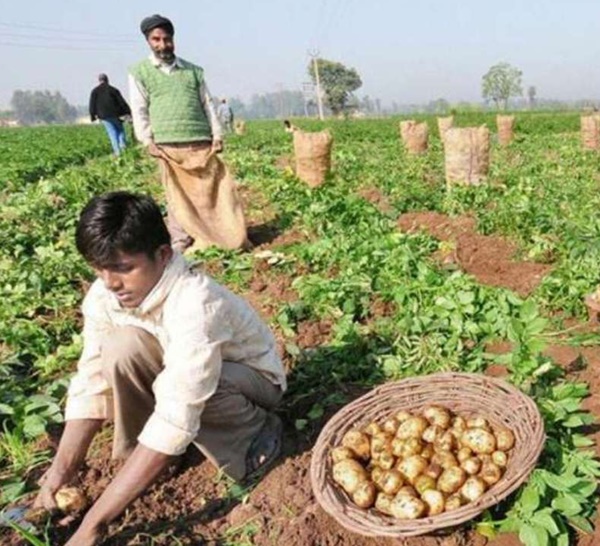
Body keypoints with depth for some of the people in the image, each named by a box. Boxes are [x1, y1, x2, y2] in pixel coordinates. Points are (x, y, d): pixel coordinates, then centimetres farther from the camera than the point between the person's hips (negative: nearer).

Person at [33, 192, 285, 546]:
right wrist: (63, 466, -24)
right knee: (122, 349, -25)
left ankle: (256, 430, -6)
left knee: (175, 387, -37)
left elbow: (175, 419, -43)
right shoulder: (104, 295, -18)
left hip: (252, 376, -4)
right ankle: (138, 456, -4)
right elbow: (92, 381, -13)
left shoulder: (195, 304, -39)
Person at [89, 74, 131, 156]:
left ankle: (117, 150, -7)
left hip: (104, 116, 1)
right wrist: (129, 112, 2)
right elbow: (122, 102, -1)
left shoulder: (95, 91, 5)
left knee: (112, 132, 3)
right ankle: (123, 144, -2)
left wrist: (93, 115, 4)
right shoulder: (113, 90, 2)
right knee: (120, 129, 17)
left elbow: (92, 104, 0)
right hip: (115, 114, -1)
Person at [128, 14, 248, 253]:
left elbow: (207, 104, 15)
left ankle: (227, 237, 8)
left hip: (201, 142, 2)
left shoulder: (193, 70, 16)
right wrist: (148, 141, -6)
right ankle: (181, 241, 8)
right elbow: (139, 110, 4)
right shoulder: (139, 72, 8)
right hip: (168, 145, -2)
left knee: (210, 189, 1)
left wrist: (217, 134, 5)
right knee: (177, 194, 0)